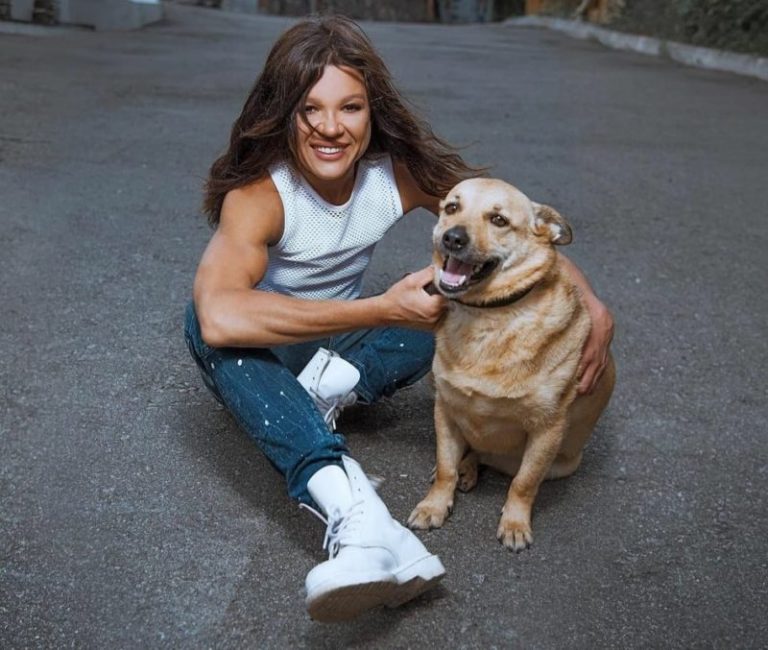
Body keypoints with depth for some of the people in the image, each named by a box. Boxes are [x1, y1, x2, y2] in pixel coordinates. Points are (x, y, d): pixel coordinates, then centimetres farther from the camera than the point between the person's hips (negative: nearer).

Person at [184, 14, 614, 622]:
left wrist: (594, 305, -30)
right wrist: (383, 309, -45)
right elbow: (220, 315, -47)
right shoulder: (259, 193, -29)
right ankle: (357, 516, -56)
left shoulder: (400, 171, -18)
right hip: (264, 353, -3)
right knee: (206, 321, -40)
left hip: (342, 341, 4)